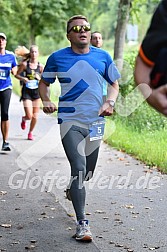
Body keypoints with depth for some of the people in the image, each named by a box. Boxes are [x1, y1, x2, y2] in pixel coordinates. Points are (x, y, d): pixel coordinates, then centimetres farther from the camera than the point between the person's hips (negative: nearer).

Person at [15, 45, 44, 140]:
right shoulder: (24, 64, -5)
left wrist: (40, 78, -12)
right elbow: (17, 75, 4)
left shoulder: (41, 66, 0)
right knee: (29, 116, -10)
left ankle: (30, 132, 27)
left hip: (37, 91, 2)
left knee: (35, 116, 4)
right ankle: (24, 119, 28)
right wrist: (23, 78, -14)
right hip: (26, 91, -2)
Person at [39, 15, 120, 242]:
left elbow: (114, 84, 12)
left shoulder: (103, 57, 3)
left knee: (88, 172, 14)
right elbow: (44, 82, 12)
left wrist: (110, 102, -7)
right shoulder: (57, 58, -1)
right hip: (70, 120, -3)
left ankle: (73, 189, 50)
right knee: (79, 168, -16)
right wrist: (46, 101, -8)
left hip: (96, 121, 3)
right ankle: (82, 223, -11)